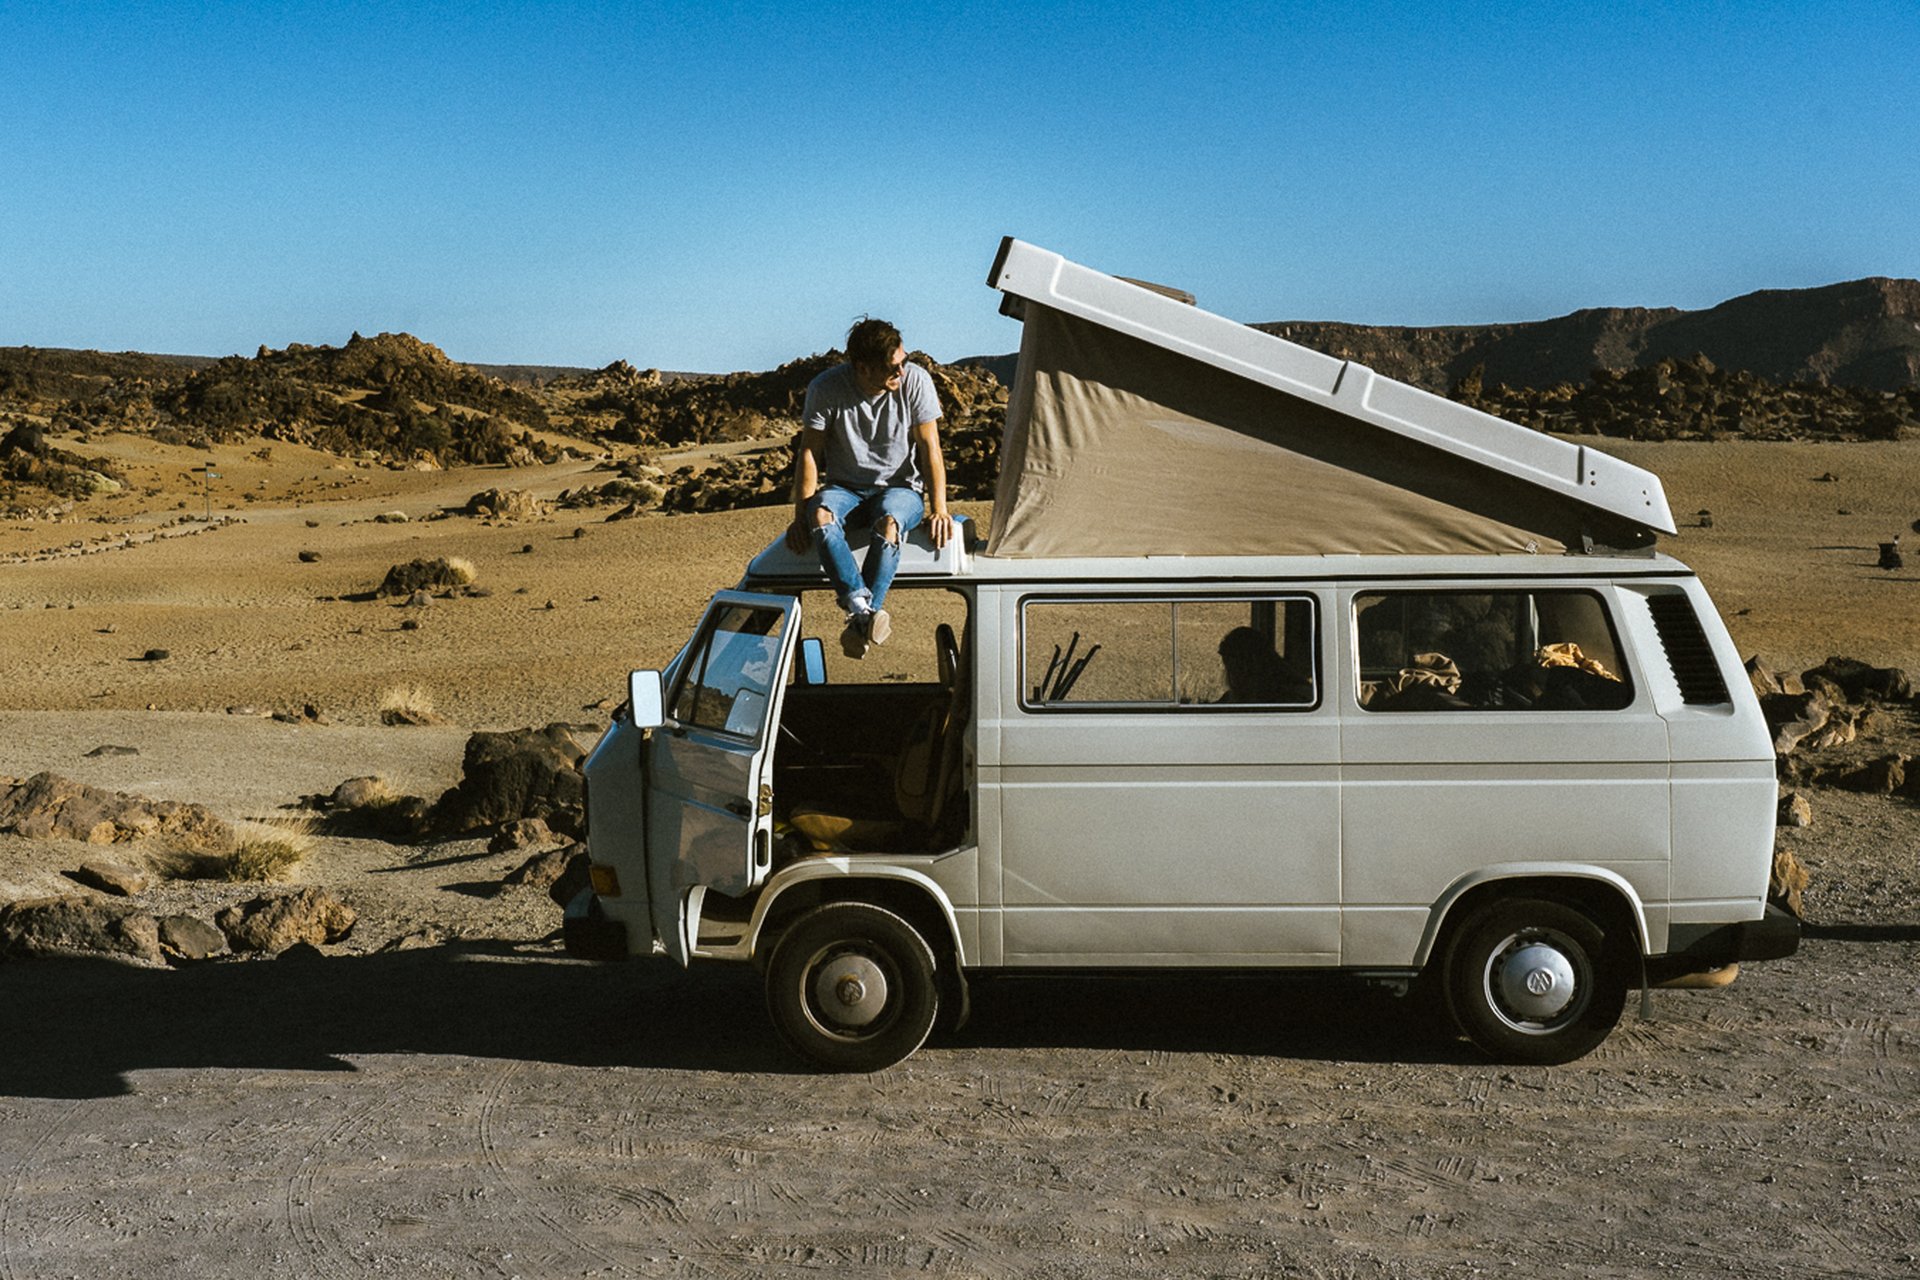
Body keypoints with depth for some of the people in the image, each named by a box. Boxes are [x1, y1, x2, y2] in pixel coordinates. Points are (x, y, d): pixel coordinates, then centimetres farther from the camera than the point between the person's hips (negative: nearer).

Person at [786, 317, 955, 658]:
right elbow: (809, 452, -5)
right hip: (845, 489, 1)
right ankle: (865, 610, -46)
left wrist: (939, 510, -15)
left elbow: (930, 448, -6)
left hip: (901, 488, -1)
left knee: (889, 523, -37)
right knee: (820, 515, -35)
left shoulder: (916, 381, -10)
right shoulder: (826, 389, -10)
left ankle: (861, 621, -36)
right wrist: (802, 514, -13)